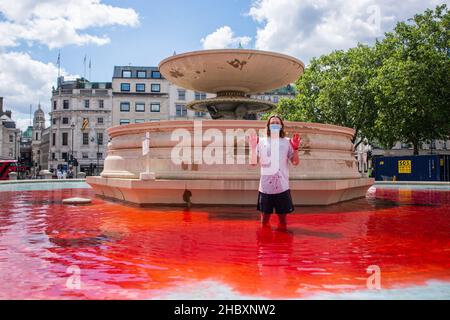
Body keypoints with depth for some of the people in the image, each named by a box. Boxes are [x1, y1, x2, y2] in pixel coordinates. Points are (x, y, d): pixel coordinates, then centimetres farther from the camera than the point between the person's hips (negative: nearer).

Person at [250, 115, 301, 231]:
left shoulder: (287, 142, 5)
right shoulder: (261, 142, 5)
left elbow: (295, 162, 0)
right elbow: (253, 162, 3)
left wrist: (295, 148, -14)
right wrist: (253, 147, -9)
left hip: (282, 187, 0)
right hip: (265, 187, 0)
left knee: (282, 216, 8)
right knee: (265, 216, 9)